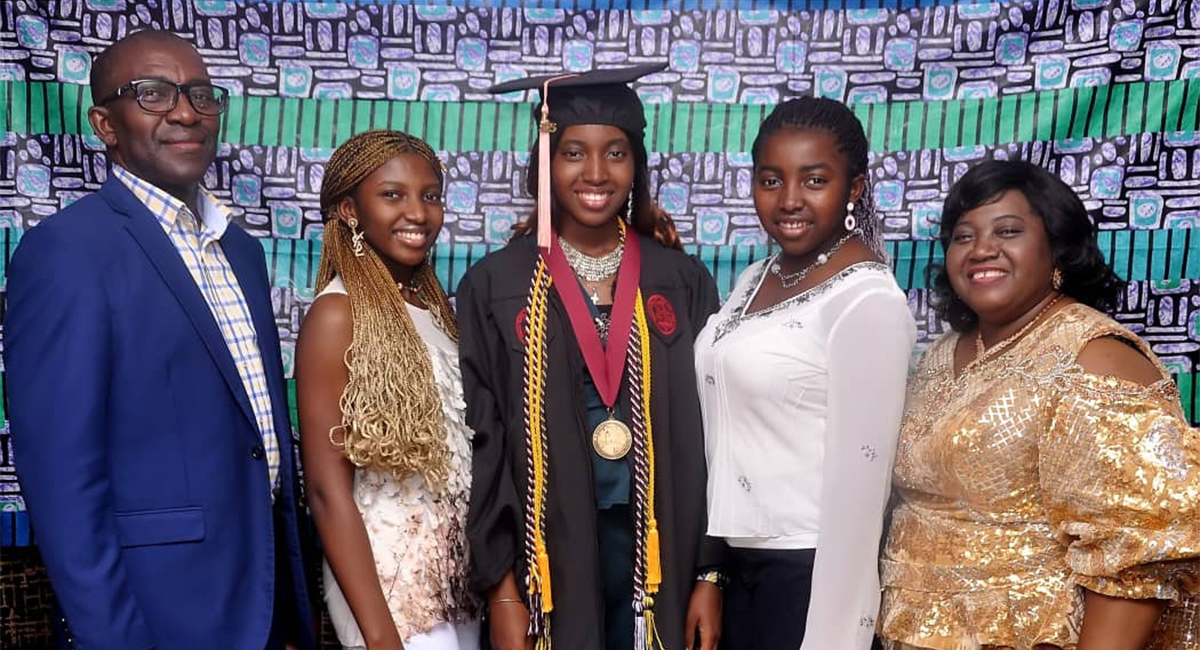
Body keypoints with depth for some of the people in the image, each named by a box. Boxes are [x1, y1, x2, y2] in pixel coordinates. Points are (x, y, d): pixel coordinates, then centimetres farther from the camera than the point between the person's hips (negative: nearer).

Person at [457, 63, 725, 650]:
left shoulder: (682, 282, 0)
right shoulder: (495, 285, -4)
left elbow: (710, 433, 2)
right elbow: (482, 440, -4)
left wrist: (710, 573, -1)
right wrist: (500, 586, -7)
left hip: (658, 551, 2)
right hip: (545, 552, -1)